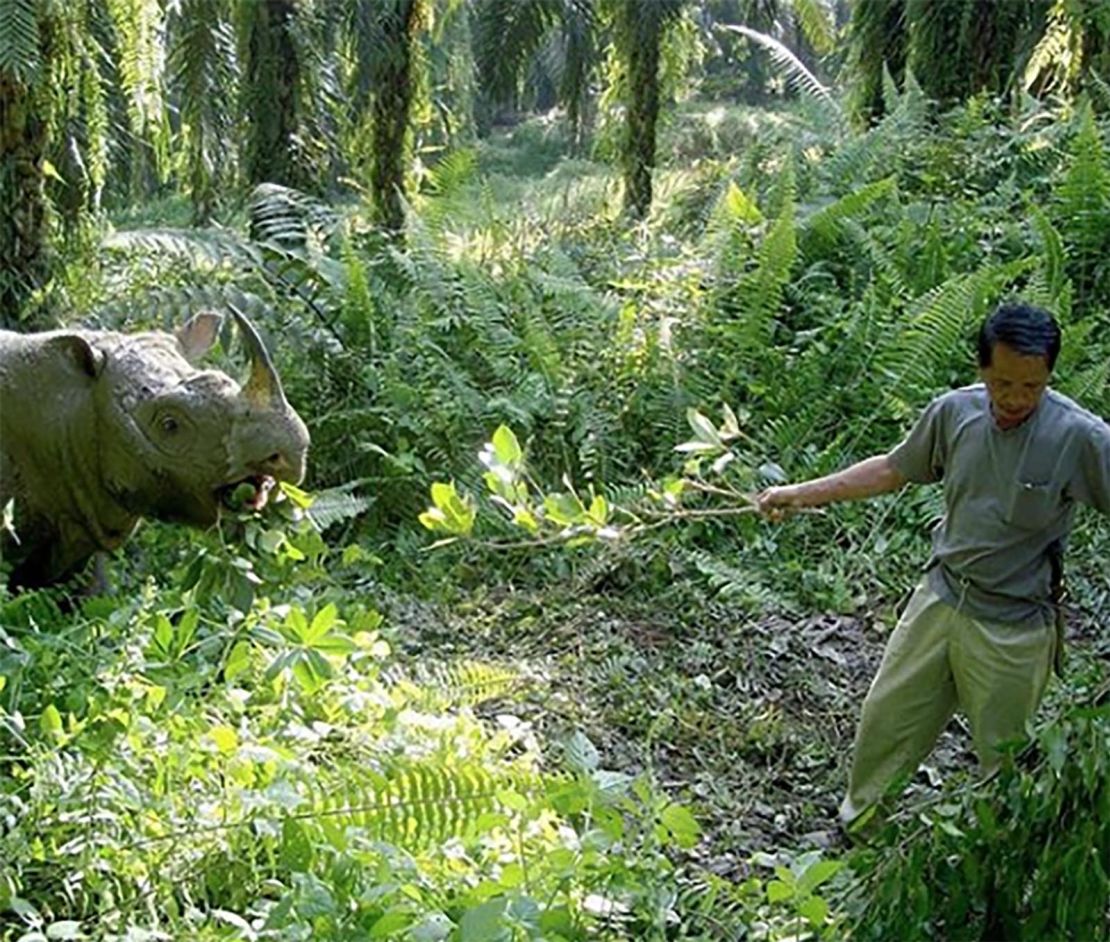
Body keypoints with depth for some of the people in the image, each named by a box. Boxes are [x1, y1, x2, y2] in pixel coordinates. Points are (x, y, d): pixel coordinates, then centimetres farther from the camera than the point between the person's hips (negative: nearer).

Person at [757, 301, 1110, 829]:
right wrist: (802, 494, 9)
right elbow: (894, 470, 8)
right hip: (940, 600, 4)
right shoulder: (955, 411, -7)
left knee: (1005, 759, 11)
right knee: (886, 717, 18)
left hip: (1012, 628, -4)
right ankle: (857, 821, 42)